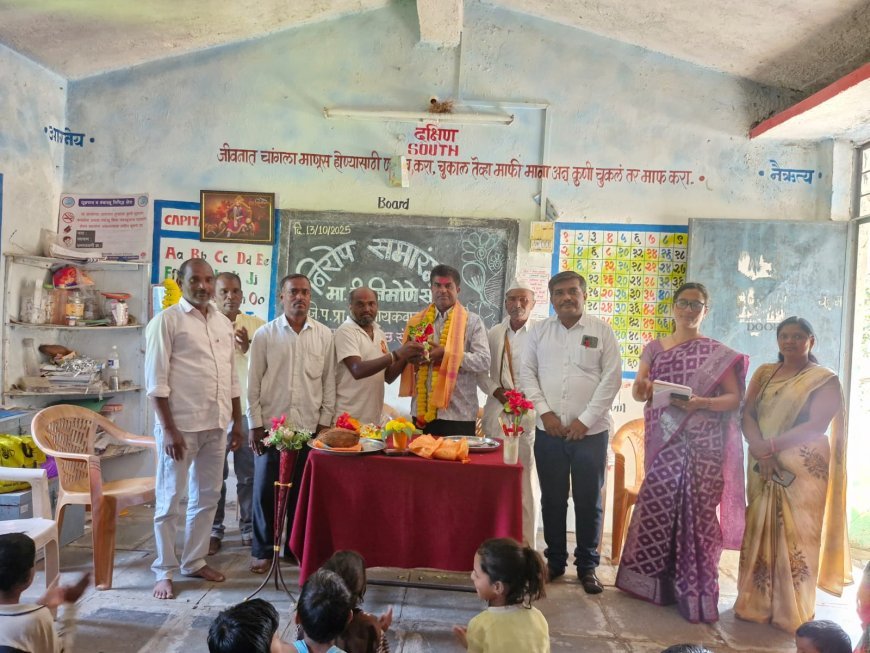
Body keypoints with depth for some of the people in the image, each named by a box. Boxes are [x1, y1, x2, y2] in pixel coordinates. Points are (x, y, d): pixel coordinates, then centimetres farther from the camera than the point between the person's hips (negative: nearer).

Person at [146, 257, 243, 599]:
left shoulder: (224, 323, 12)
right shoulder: (166, 321, -7)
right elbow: (156, 382, -11)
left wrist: (237, 421, 12)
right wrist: (169, 429, -15)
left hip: (217, 424, 6)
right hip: (181, 425, -6)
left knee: (207, 496, 14)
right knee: (170, 500, 5)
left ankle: (195, 561, 30)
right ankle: (164, 572, 19)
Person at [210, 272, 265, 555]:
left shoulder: (256, 325, 5)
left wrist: (250, 349, -15)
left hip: (248, 409, 1)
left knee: (249, 474, 8)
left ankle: (249, 528, 23)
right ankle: (214, 530, 22)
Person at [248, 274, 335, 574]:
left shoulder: (324, 335, 4)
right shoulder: (265, 334, -1)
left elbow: (329, 382, 6)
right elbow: (253, 383, 0)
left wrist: (325, 421, 3)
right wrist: (254, 425, -3)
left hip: (309, 426, 1)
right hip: (271, 425, -1)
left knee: (301, 490, 8)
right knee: (265, 490, 5)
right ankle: (263, 550, 19)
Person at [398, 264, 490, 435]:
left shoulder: (472, 321, 1)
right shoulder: (417, 321, 11)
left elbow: (484, 361, -8)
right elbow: (404, 358, 11)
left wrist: (447, 355, -17)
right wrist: (412, 356, -12)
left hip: (458, 413, -3)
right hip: (422, 411, 3)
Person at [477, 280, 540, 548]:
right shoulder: (493, 333, 11)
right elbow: (480, 370, 13)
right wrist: (496, 390, -3)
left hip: (529, 412, -4)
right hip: (497, 411, 4)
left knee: (527, 478, 1)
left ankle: (526, 543, 12)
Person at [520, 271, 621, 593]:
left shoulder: (602, 331, -1)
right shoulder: (539, 331, 6)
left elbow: (612, 378, -5)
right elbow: (527, 373, 5)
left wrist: (585, 420, -10)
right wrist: (545, 412, -8)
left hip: (591, 432, -2)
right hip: (548, 431, 2)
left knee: (588, 501, 7)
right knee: (552, 499, 11)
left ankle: (587, 565, 24)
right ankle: (555, 559, 27)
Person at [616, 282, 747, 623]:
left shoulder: (718, 354, 5)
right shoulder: (654, 348, 11)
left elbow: (735, 397, 0)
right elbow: (638, 393, 7)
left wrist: (702, 403, -17)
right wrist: (642, 387, -16)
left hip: (701, 444, -2)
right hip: (663, 441, 2)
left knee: (696, 510, 0)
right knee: (657, 504, 2)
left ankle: (693, 589, 12)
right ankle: (651, 580, 18)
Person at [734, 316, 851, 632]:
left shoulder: (825, 379, -1)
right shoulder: (764, 373, 12)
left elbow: (816, 425, -12)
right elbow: (747, 413, 3)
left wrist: (772, 444, -19)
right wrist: (759, 448, -14)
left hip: (803, 468, -4)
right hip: (763, 465, 4)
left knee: (796, 535, -1)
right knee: (760, 532, 6)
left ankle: (793, 613, 12)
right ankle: (756, 604, 17)